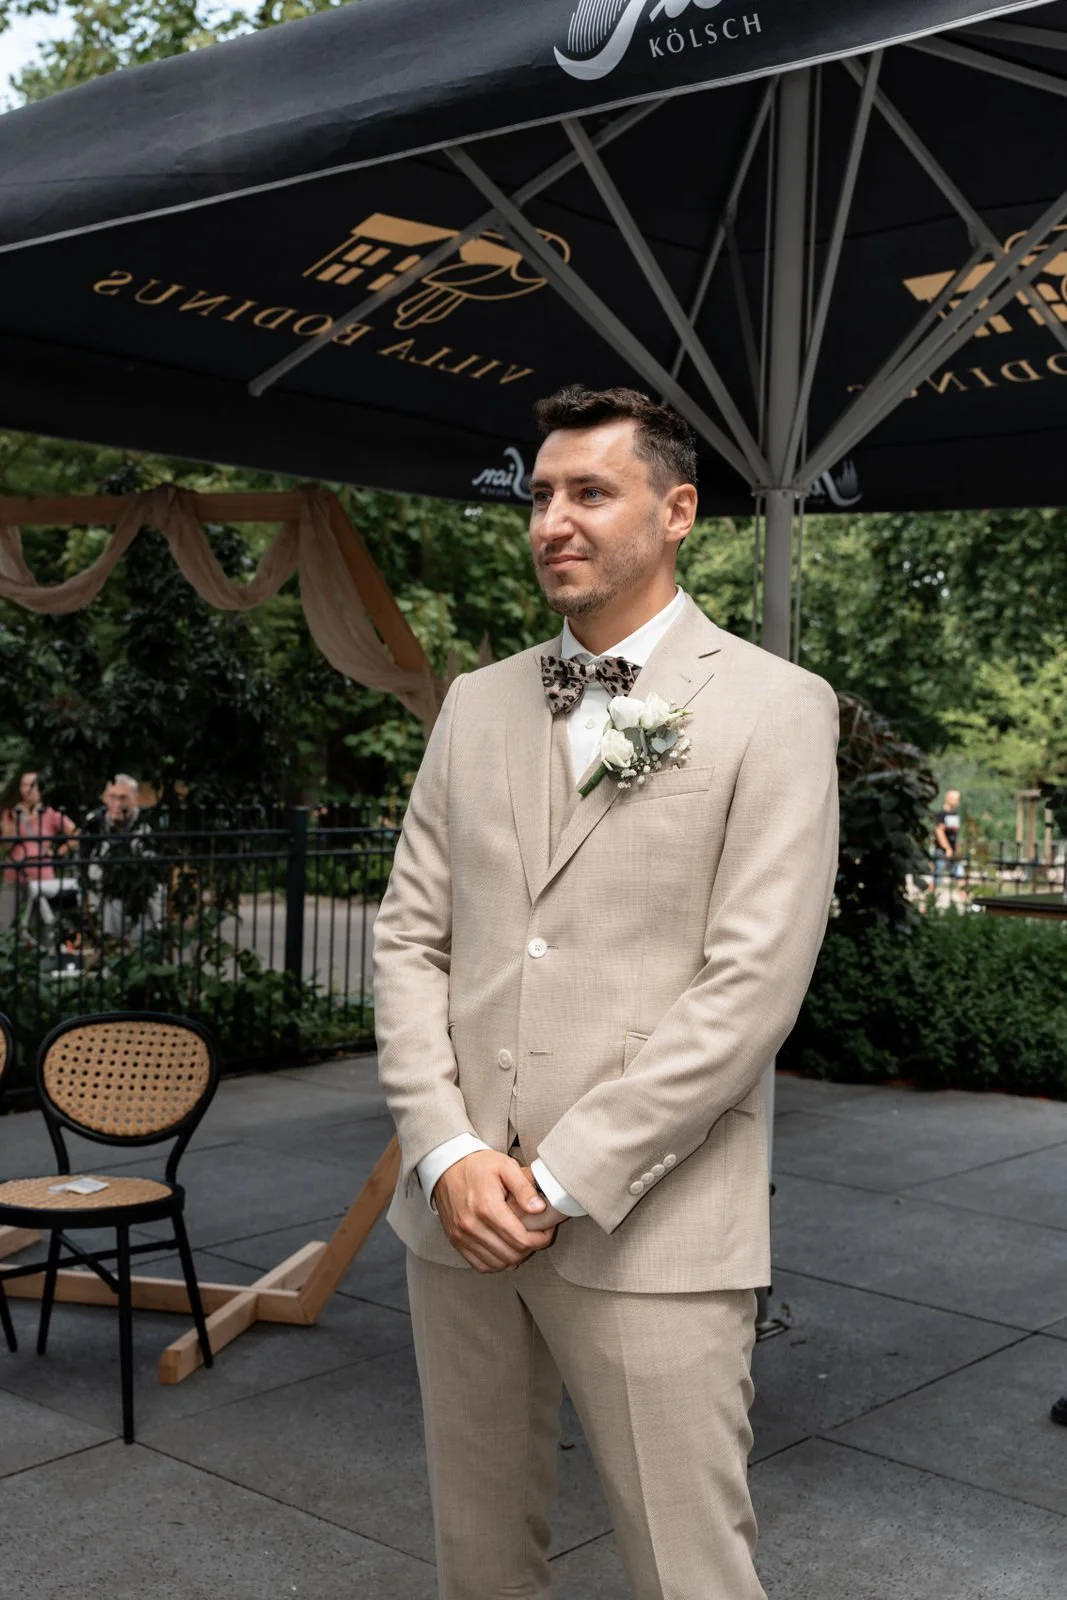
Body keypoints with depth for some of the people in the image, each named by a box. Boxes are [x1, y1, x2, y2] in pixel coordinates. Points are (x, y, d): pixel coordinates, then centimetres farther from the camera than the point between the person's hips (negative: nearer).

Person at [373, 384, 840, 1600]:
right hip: (455, 1212, 5)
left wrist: (564, 1181, -14)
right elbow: (409, 936, 8)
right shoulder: (477, 703, 11)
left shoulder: (775, 709, -4)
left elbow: (752, 985, -12)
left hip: (648, 1227, -4)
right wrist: (449, 1154, -6)